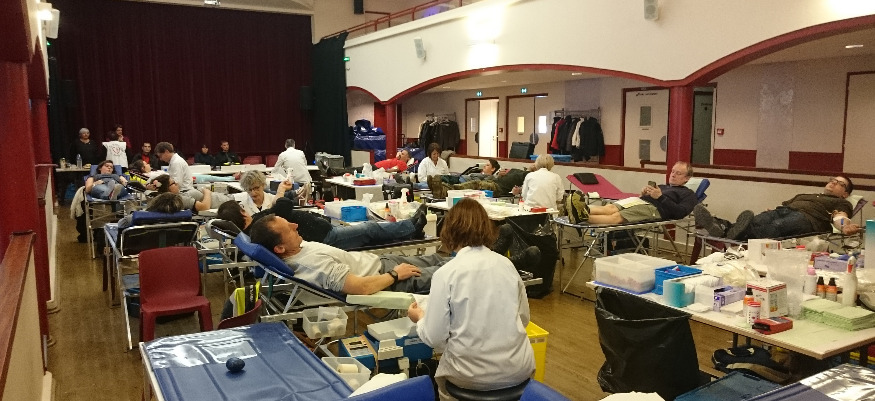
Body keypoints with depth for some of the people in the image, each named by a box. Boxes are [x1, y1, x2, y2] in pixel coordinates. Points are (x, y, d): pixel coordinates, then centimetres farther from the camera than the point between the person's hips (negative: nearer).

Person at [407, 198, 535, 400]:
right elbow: (524, 318, 10)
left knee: (440, 370, 27)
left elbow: (435, 338, -9)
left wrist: (420, 318, 11)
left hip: (474, 375, -3)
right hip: (518, 368, 3)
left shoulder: (446, 273, -12)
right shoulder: (506, 264, 0)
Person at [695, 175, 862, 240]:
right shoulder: (804, 195, 43)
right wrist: (767, 213, 11)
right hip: (783, 210, 5)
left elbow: (840, 217, 3)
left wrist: (845, 226, -21)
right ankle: (721, 226, -59)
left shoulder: (841, 203, 26)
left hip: (806, 217, -5)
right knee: (754, 221, -30)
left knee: (777, 226, -40)